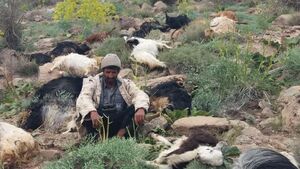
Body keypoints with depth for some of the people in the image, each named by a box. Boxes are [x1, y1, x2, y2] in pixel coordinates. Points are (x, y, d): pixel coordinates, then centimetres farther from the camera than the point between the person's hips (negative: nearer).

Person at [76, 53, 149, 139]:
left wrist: (140, 109, -29)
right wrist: (92, 112, -35)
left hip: (120, 123, 2)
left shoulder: (126, 84, 13)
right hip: (99, 123, -2)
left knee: (136, 107, -20)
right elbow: (83, 98, -12)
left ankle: (121, 134, -35)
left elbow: (140, 95, -4)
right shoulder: (93, 82, 7)